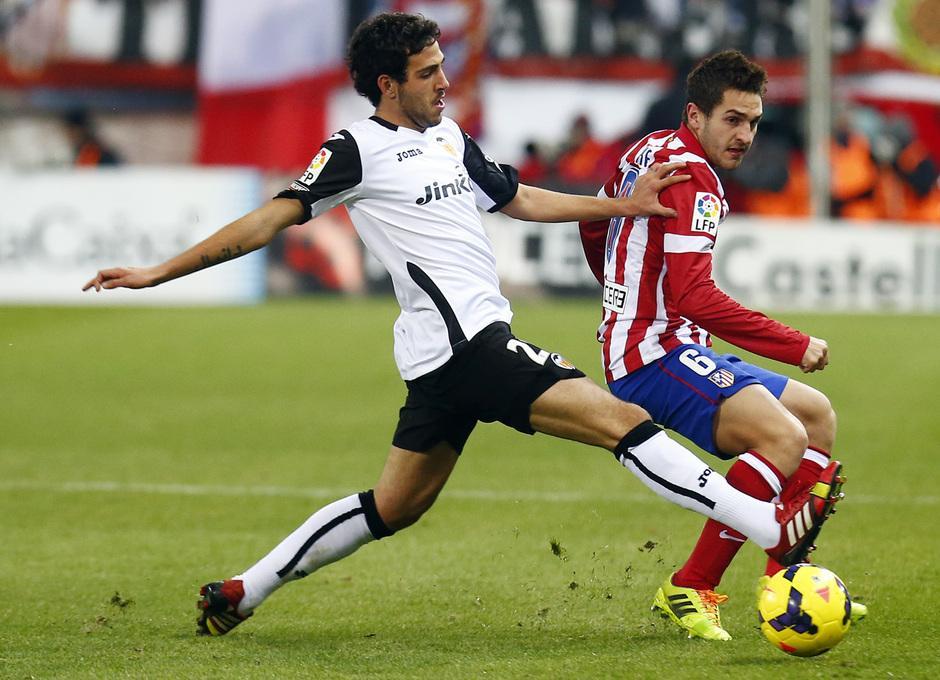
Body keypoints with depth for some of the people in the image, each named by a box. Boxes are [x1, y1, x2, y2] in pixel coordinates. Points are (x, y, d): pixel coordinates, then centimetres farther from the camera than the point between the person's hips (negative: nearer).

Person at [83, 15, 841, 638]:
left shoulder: (448, 135, 17)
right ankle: (774, 527, -19)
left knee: (393, 508, 15)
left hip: (454, 356, 9)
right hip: (462, 338, -9)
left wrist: (623, 205, 21)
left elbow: (519, 199, 28)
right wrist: (159, 273, -8)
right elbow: (269, 220, -6)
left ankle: (240, 592, 22)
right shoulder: (359, 151, -7)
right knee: (623, 420, -15)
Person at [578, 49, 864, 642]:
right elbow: (694, 297, -27)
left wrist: (632, 300, 45)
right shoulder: (691, 178, -17)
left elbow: (593, 228, 30)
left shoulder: (650, 151, 14)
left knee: (818, 415, 18)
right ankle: (690, 591, -22)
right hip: (656, 355, -11)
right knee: (784, 436, -29)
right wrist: (795, 345, -23)